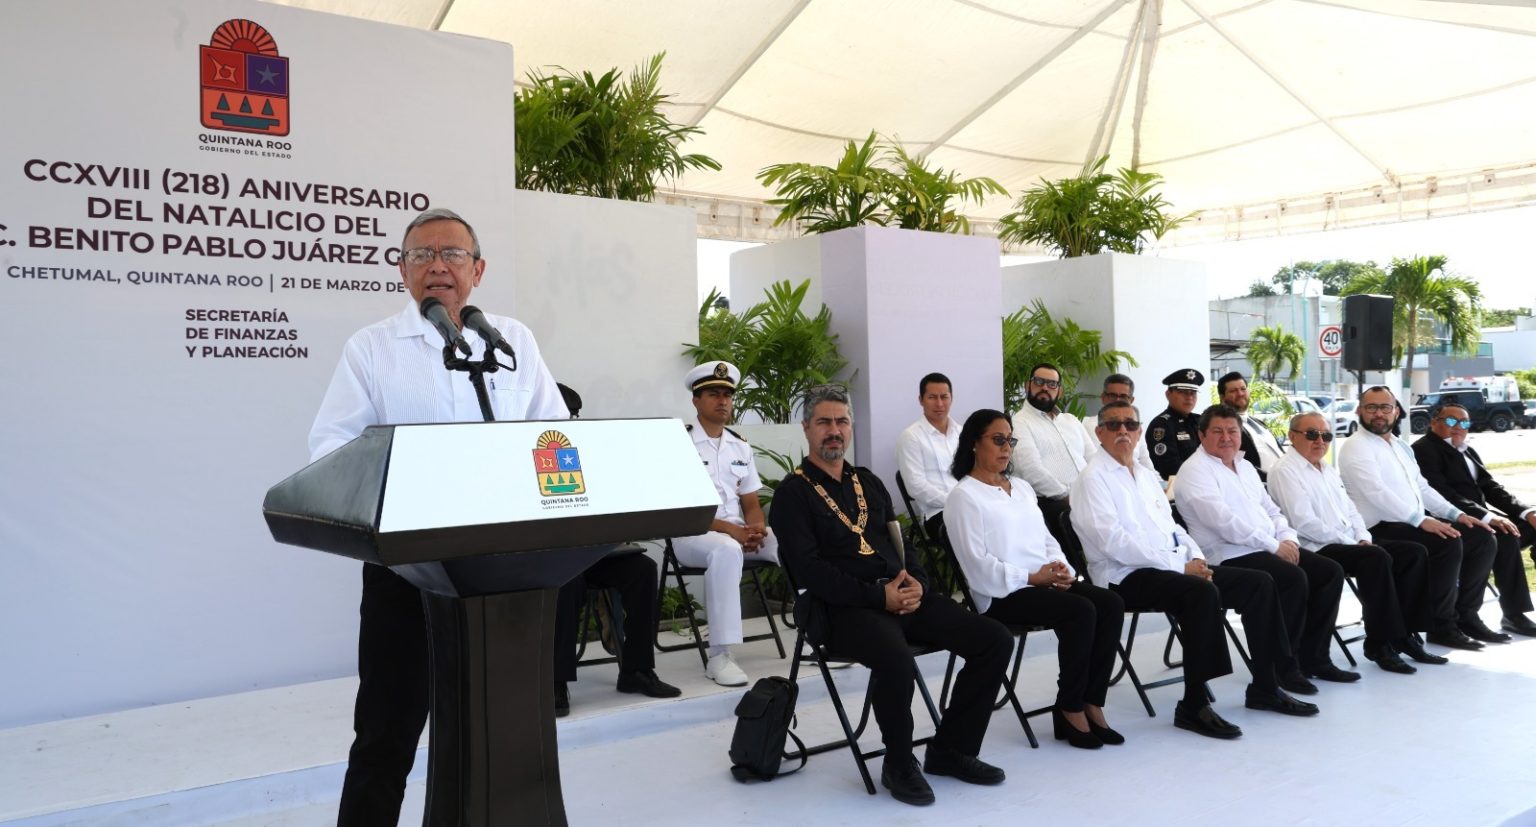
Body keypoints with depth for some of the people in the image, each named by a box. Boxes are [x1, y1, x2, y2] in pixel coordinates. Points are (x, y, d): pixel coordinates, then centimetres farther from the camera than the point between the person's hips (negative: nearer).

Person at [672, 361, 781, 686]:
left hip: (738, 532, 6)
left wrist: (756, 528, -9)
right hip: (691, 533, -6)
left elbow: (751, 503, 15)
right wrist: (728, 528, -21)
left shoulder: (740, 447, 14)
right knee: (726, 549, -39)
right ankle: (719, 656, -35)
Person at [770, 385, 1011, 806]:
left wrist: (917, 582, -3)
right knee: (897, 660, -37)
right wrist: (879, 596, -17)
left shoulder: (868, 482, 21)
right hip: (844, 608, -7)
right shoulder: (793, 493, 0)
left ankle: (950, 748, 8)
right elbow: (810, 570, -11)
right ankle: (899, 766, -9)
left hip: (902, 596, 7)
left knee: (995, 639, -7)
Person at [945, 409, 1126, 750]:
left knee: (1111, 603, -16)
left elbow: (1046, 539, 20)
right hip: (1001, 593, -7)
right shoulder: (963, 496, -3)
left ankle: (1092, 703, -13)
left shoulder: (1022, 487, 22)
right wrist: (1031, 578, -17)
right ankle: (1069, 709, -13)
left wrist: (1062, 569, -1)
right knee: (1081, 611, -27)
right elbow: (976, 563, -12)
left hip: (1045, 581, 8)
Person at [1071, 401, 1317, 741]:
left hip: (1174, 567, 9)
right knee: (1203, 592, -33)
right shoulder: (1093, 478, -7)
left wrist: (1196, 557, 1)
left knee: (1258, 582, -2)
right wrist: (1180, 566, -18)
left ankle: (1264, 687, 7)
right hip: (1126, 577, -9)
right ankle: (1193, 706, -24)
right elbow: (1114, 541, -18)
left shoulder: (1143, 475, 20)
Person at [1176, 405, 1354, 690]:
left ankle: (1314, 657, 3)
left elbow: (1270, 509, 22)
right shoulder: (1195, 471, -8)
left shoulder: (1245, 466, 21)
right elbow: (1223, 520, -19)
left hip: (1271, 548, 9)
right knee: (1294, 578, -28)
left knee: (1330, 571, -5)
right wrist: (1274, 545, -18)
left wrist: (1287, 538, 1)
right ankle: (1284, 666, -14)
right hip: (1230, 557, -9)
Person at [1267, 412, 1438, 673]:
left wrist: (1363, 538, 1)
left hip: (1350, 542, 10)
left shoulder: (1327, 469, 22)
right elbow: (1305, 523, -17)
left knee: (1415, 553, -3)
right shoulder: (1285, 471, -9)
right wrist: (1351, 543, -16)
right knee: (1377, 558, -30)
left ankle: (1402, 632, -2)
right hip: (1318, 549, -9)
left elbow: (1350, 509, 21)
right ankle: (1380, 644, -20)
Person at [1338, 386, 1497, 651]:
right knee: (1449, 544, -28)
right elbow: (1377, 493, -22)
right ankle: (1441, 626, -16)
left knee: (1482, 539, 2)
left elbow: (1422, 487, 22)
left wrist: (1456, 514, 8)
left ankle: (1466, 613, 10)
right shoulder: (1356, 447, -11)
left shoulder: (1400, 446, 19)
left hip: (1414, 523, 9)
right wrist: (1422, 520, -27)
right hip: (1383, 528, -9)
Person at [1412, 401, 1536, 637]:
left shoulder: (1468, 451, 20)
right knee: (1506, 538, -29)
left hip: (1478, 519, 9)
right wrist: (1486, 516, -26)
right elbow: (1442, 494, -20)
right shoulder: (1424, 450, -8)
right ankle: (1514, 615, -20)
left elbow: (1490, 486, 14)